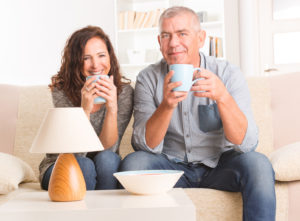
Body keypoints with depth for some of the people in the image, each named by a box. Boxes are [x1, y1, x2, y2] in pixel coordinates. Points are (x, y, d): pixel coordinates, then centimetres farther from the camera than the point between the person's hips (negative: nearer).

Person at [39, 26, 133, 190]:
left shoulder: (124, 91, -12)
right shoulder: (61, 92, -16)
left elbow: (107, 148, -18)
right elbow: (75, 153, -22)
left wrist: (112, 108, -34)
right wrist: (84, 109, -36)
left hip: (105, 169, 2)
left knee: (106, 159, -29)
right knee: (84, 165, -31)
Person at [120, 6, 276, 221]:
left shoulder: (228, 73, -11)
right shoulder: (148, 78, -7)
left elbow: (247, 144, -20)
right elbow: (145, 146, -15)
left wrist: (222, 97, -36)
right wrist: (166, 105, -33)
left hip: (219, 164, -1)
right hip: (171, 165, 1)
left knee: (258, 164, -29)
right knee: (133, 162, -26)